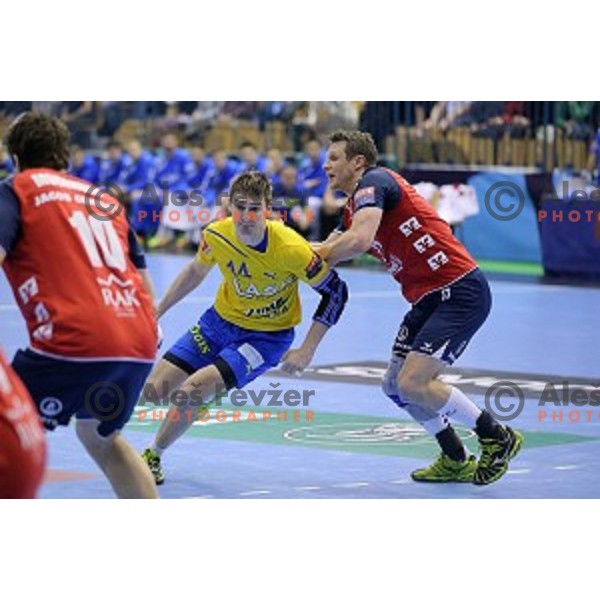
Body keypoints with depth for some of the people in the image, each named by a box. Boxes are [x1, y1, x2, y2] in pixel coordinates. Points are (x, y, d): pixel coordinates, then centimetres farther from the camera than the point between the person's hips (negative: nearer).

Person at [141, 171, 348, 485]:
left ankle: (153, 455, 4)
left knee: (191, 390, -23)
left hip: (267, 336, -5)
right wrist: (157, 311, 11)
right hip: (220, 320, 5)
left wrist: (306, 351, -18)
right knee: (155, 388, -7)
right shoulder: (215, 235, -15)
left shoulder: (290, 249, -28)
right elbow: (196, 271, 9)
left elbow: (336, 292, -16)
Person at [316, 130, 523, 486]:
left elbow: (358, 241, -27)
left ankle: (497, 437, 0)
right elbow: (326, 252, 21)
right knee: (395, 386, 10)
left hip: (460, 292, -10)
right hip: (429, 298, 10)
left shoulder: (374, 181, -12)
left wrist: (319, 255, -12)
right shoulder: (354, 209, 18)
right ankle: (456, 461, 23)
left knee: (412, 383, -16)